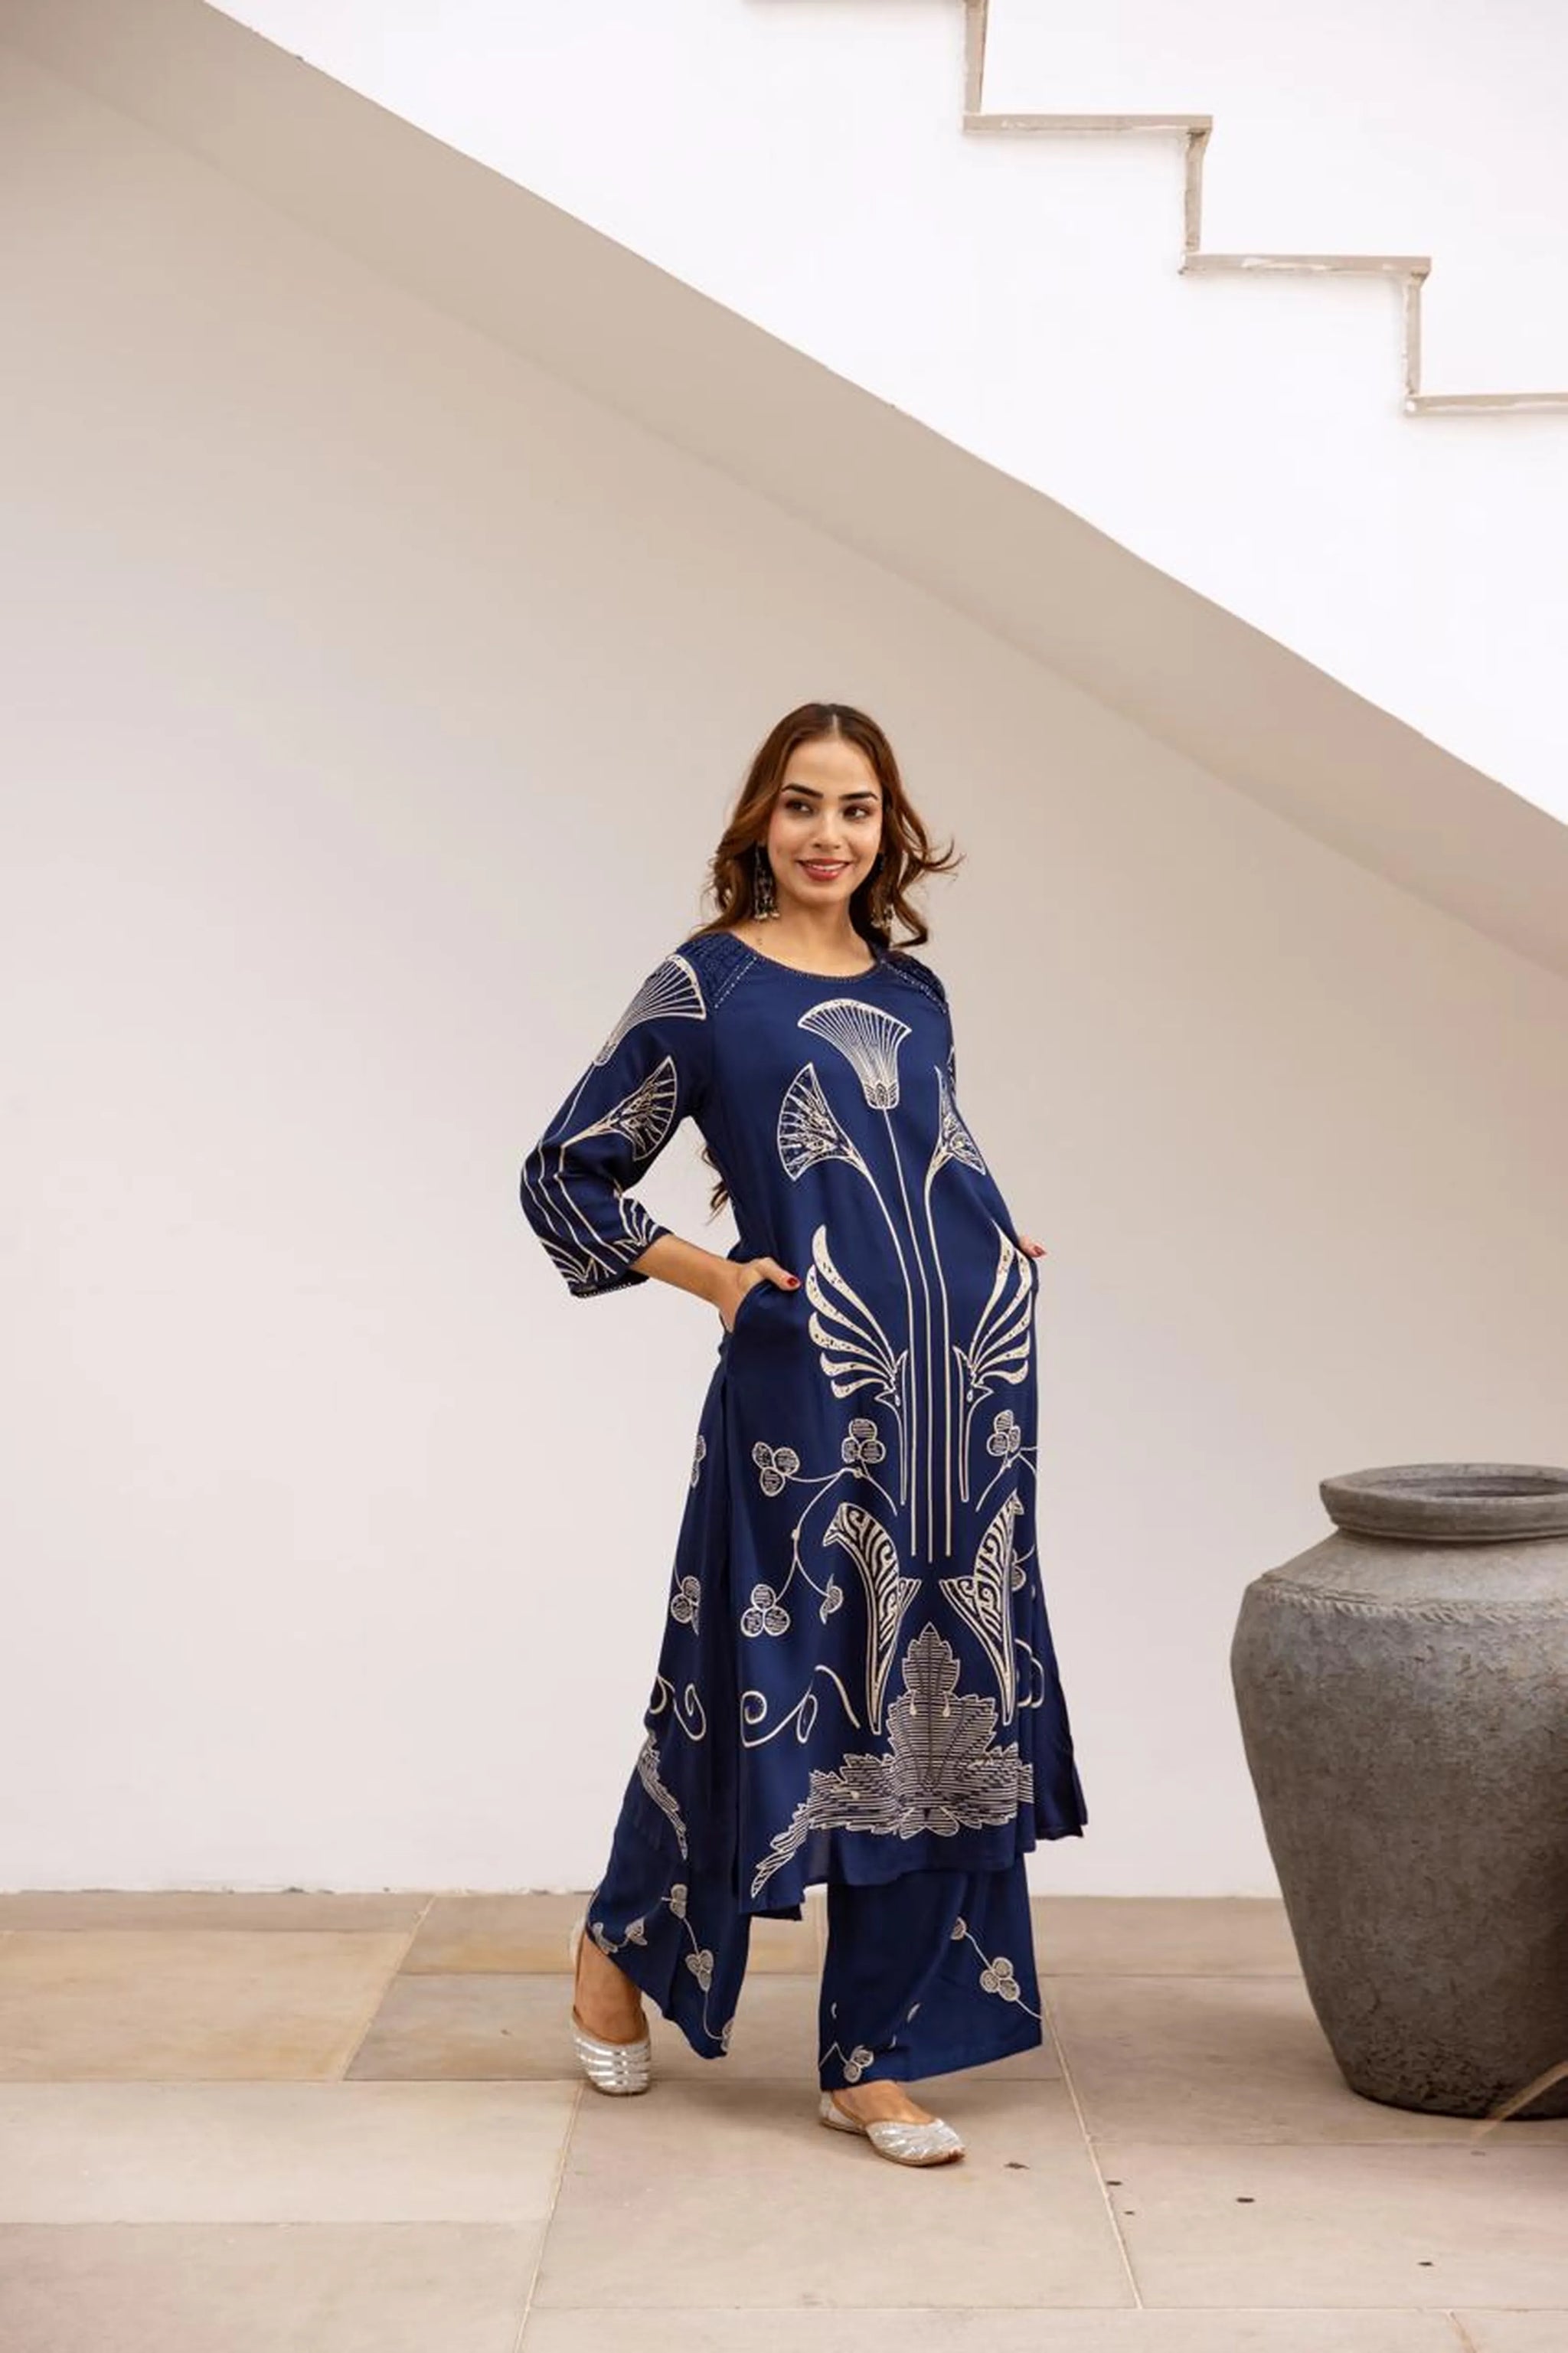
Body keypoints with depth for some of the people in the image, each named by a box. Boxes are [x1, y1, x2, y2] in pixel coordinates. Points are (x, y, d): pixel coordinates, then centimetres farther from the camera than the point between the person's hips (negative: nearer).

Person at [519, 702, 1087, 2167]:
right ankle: (621, 1938, 33)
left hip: (959, 1381, 5)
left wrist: (994, 1240, 10)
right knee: (772, 1682, 3)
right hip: (805, 1385, -5)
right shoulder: (703, 984, -1)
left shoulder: (915, 990, 15)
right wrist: (712, 1277, -5)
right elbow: (563, 1173, 1)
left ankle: (871, 2058, 18)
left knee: (940, 1701, 6)